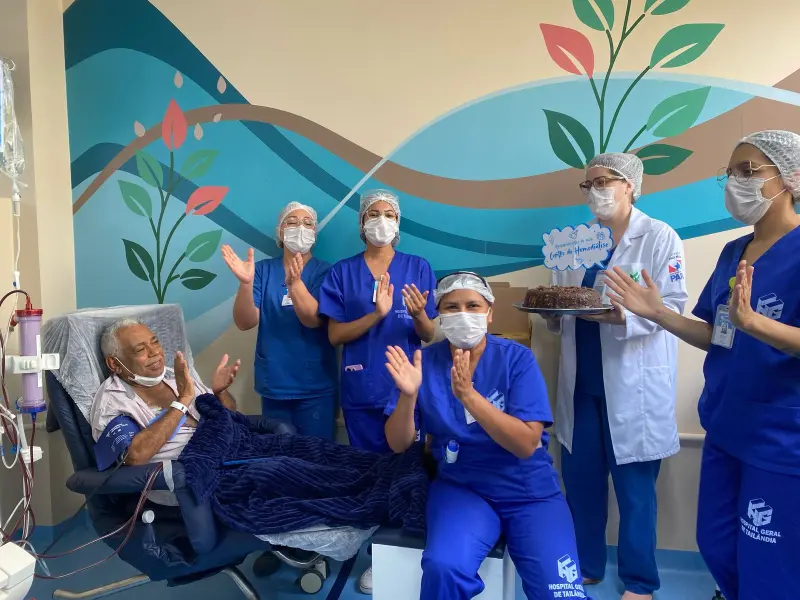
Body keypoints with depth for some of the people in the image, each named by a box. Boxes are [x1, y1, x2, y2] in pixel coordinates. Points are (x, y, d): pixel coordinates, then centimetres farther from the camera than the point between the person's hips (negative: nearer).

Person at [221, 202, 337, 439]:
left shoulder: (324, 272, -5)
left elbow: (314, 319, -20)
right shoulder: (263, 270, 1)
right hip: (273, 384, 2)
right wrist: (245, 282, -26)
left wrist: (294, 282, -37)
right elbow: (245, 322, -8)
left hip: (316, 386, -2)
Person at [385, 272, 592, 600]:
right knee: (442, 568, -27)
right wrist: (408, 395, -23)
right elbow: (398, 444, -4)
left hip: (530, 490, 0)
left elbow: (526, 444, -18)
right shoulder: (424, 362, -4)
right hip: (460, 486, 1)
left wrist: (468, 395, -29)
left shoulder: (517, 358, -9)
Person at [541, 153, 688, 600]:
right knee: (579, 477, 12)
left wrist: (621, 316, -26)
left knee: (634, 484, 7)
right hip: (581, 379, 5)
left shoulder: (660, 236, -2)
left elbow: (672, 305, -11)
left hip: (632, 382, -4)